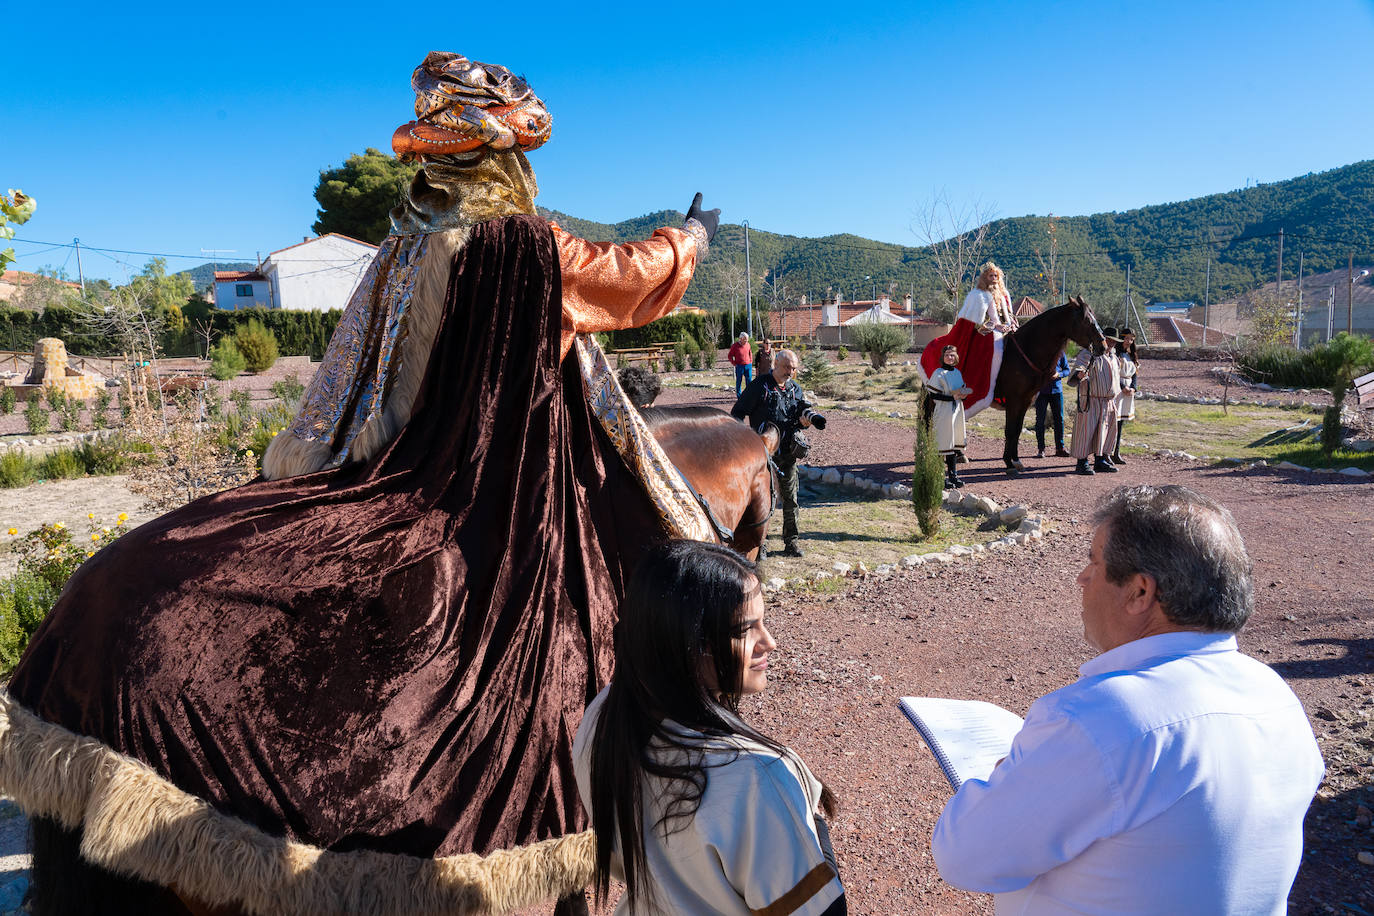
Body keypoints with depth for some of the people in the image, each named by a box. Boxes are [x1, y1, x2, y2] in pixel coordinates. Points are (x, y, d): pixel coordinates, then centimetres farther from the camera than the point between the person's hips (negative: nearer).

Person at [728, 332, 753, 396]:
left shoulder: (747, 344, 7)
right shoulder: (735, 345, -5)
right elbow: (729, 356, 1)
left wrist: (751, 361, 12)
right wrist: (734, 364, -5)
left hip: (748, 366, 3)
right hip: (739, 366, -3)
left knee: (749, 381, 2)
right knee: (739, 381, 3)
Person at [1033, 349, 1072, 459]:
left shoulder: (1060, 352, 4)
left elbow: (1067, 370, 10)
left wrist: (1059, 374, -11)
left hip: (1056, 389, 2)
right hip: (1041, 390, -2)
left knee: (1059, 419, 4)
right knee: (1040, 419, -1)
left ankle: (1060, 448, 13)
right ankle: (1040, 449, 6)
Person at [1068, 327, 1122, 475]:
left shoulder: (1113, 358, 18)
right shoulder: (1088, 354, -7)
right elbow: (1078, 368, -20)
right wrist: (1079, 375, -41)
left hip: (1108, 401, 8)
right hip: (1091, 401, -8)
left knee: (1104, 430, 10)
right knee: (1087, 430, -8)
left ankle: (1100, 460, 19)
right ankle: (1082, 463, -5)